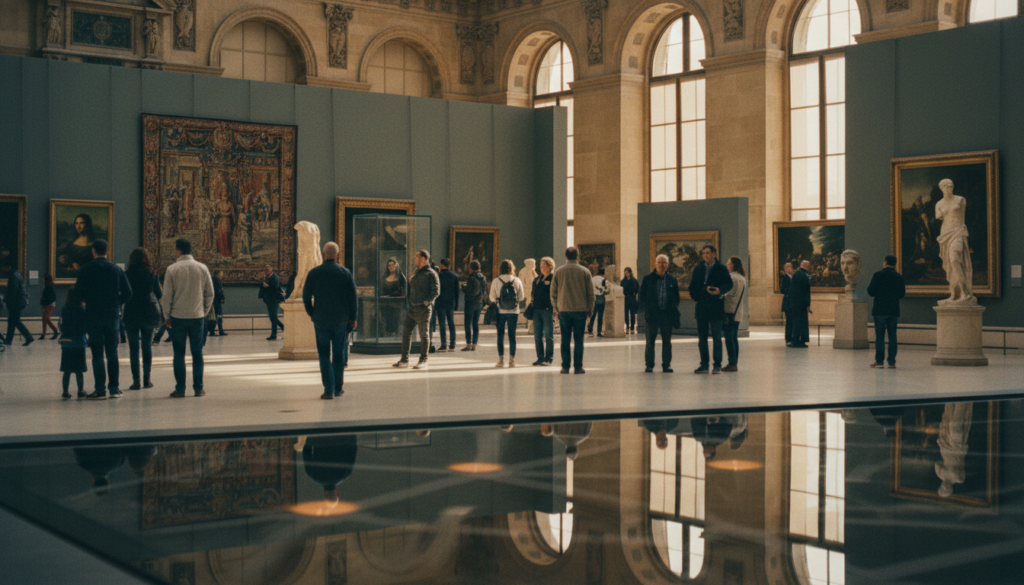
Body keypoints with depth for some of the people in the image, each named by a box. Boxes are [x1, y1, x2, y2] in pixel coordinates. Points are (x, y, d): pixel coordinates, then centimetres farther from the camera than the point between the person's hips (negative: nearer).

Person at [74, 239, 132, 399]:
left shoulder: (86, 269, -4)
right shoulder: (116, 269, 2)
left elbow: (79, 292, -6)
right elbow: (127, 293, 0)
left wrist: (89, 301, 13)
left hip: (93, 315, -2)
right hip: (113, 315, 2)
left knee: (97, 354, 1)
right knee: (112, 353, 9)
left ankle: (100, 390, -1)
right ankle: (114, 388, 9)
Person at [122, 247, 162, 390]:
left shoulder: (127, 274, -5)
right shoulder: (152, 274, -2)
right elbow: (159, 294, 4)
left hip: (131, 314, -1)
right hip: (149, 314, 1)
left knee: (133, 348, 1)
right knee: (147, 346, 9)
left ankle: (136, 380, -3)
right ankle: (146, 379, 9)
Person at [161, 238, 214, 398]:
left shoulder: (172, 269, -6)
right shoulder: (202, 268, 2)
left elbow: (167, 295, -4)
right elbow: (210, 293, 5)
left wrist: (167, 315, 6)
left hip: (178, 317, -2)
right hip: (197, 316, 2)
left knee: (179, 354, 4)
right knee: (197, 353, 8)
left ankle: (180, 389, 5)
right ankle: (198, 388, 9)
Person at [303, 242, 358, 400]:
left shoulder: (314, 273, -1)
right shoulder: (345, 273, -2)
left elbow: (306, 297, 1)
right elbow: (352, 297, -2)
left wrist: (312, 314, 13)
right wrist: (353, 318, 4)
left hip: (321, 320, -1)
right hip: (341, 320, 1)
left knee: (324, 355, 4)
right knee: (339, 355, 13)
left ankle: (329, 390, -3)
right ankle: (338, 387, 19)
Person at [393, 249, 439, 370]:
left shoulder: (430, 273, -6)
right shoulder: (416, 273, 18)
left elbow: (436, 291, -12)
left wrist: (427, 301, -18)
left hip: (423, 309, -8)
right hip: (412, 309, 8)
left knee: (424, 335, -2)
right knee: (406, 332, 5)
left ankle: (423, 361, 5)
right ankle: (404, 360, 11)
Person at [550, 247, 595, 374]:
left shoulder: (558, 271, 4)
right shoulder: (584, 271, 1)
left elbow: (553, 292, 7)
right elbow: (590, 292, 4)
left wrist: (556, 307, 16)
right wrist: (590, 309, 12)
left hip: (563, 310, 1)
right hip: (580, 310, -1)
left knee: (565, 339, 4)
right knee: (578, 340, 2)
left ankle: (565, 367, 3)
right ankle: (578, 367, 0)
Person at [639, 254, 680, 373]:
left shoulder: (672, 280, 9)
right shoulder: (648, 279, 5)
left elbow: (676, 297, 13)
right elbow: (641, 296, 6)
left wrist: (675, 310, 0)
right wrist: (647, 308, -7)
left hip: (667, 314, 1)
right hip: (652, 314, -1)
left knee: (667, 341, 5)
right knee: (650, 341, 1)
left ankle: (666, 365, 11)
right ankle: (649, 365, 7)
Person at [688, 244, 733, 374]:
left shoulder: (721, 269, 0)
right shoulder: (698, 269, 13)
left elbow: (729, 284, -7)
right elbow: (693, 285, 19)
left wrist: (720, 290, -24)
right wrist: (695, 296, 5)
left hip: (716, 307, -4)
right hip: (701, 308, 4)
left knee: (717, 337, -1)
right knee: (702, 337, 5)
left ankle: (717, 365, 3)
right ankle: (704, 365, 11)